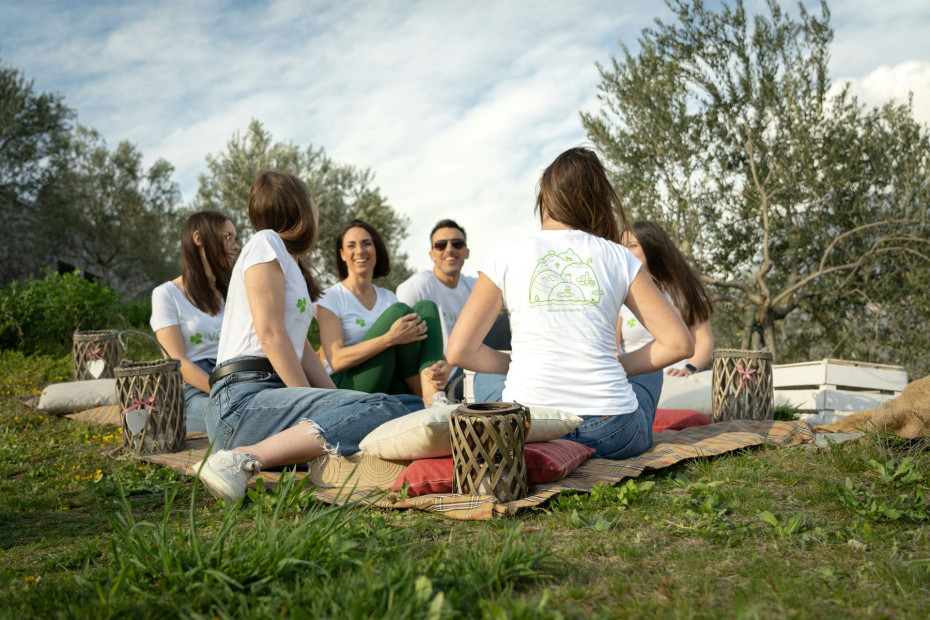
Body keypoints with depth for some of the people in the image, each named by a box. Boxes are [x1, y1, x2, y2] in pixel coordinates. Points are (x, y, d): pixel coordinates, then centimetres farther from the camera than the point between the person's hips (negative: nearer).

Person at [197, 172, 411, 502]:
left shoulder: (291, 264, 29)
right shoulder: (266, 242, 3)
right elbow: (270, 332, -8)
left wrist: (337, 404, 7)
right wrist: (315, 407, -10)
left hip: (272, 394, 8)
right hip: (243, 399, -8)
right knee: (386, 411, -27)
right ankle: (245, 459, -27)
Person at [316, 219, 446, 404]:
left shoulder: (388, 298, 17)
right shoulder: (330, 299, 0)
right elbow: (336, 361, -14)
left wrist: (435, 366, -18)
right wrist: (390, 338, -27)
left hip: (390, 388, 5)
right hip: (346, 386, -5)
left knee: (426, 307, -11)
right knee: (399, 311, -21)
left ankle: (433, 395, -30)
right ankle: (425, 394, -15)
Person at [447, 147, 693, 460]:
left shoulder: (506, 258, 1)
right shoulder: (618, 257, 3)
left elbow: (459, 352, -2)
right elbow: (679, 343, 1)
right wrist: (617, 367, 12)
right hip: (610, 435, 1)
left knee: (486, 376, 34)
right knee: (648, 371, 34)